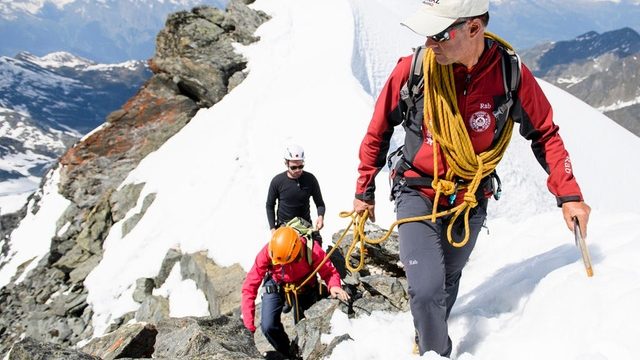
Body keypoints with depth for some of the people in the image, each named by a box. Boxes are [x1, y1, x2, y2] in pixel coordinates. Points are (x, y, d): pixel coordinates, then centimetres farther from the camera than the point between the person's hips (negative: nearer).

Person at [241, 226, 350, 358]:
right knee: (268, 327, -13)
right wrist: (249, 323, -32)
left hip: (305, 286, 0)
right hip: (276, 285, 0)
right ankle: (288, 354, 16)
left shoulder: (312, 250, -35)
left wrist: (334, 286, -47)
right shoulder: (267, 252, -34)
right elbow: (250, 286, -29)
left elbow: (329, 272, -22)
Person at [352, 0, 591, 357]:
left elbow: (545, 134, -1)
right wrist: (365, 192, 6)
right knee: (427, 290, -16)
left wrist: (569, 194, -8)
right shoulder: (412, 69, -19)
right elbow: (378, 132, -3)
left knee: (448, 282, 20)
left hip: (470, 202, 2)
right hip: (418, 194, -2)